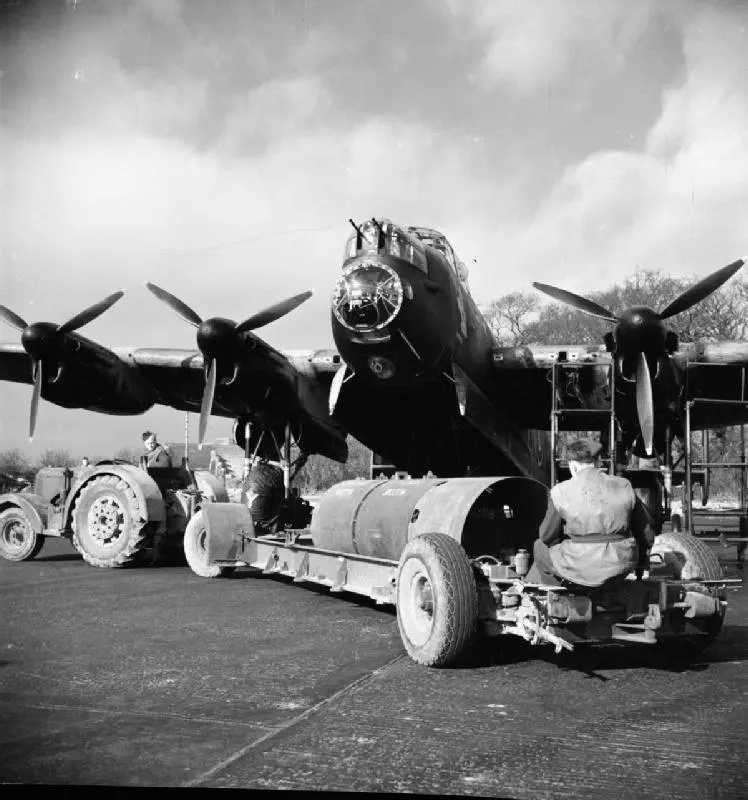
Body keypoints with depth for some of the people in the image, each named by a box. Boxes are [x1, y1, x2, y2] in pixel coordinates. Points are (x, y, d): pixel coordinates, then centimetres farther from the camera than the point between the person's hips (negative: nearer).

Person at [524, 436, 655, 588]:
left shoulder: (561, 492, -9)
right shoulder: (624, 487, 0)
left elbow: (547, 537, 0)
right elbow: (647, 535, 6)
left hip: (583, 569, -3)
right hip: (622, 567, 3)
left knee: (540, 547, 25)